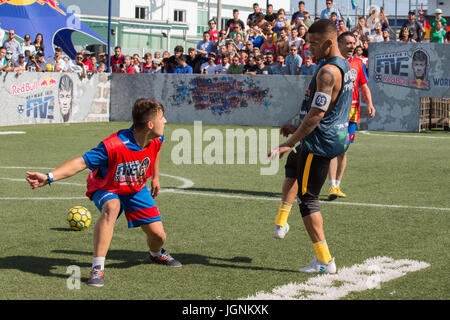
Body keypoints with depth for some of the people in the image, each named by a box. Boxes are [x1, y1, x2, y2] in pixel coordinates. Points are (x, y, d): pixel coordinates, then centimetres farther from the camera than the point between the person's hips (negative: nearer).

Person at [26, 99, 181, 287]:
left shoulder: (156, 140, -16)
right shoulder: (113, 146, -37)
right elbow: (81, 162, -37)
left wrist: (155, 178, 20)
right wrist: (49, 178, -48)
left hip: (136, 189, 5)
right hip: (106, 189, -5)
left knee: (158, 235, -3)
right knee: (111, 208, -41)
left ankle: (156, 254, 38)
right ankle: (97, 268, -35)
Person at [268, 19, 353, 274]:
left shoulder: (328, 72, -22)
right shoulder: (345, 67, 11)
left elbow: (316, 115, -24)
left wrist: (289, 144, -19)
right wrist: (297, 130, 20)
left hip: (320, 143, -11)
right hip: (338, 138, 11)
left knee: (308, 200, -1)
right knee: (294, 163, 34)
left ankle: (325, 261, 1)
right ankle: (281, 222, 36)